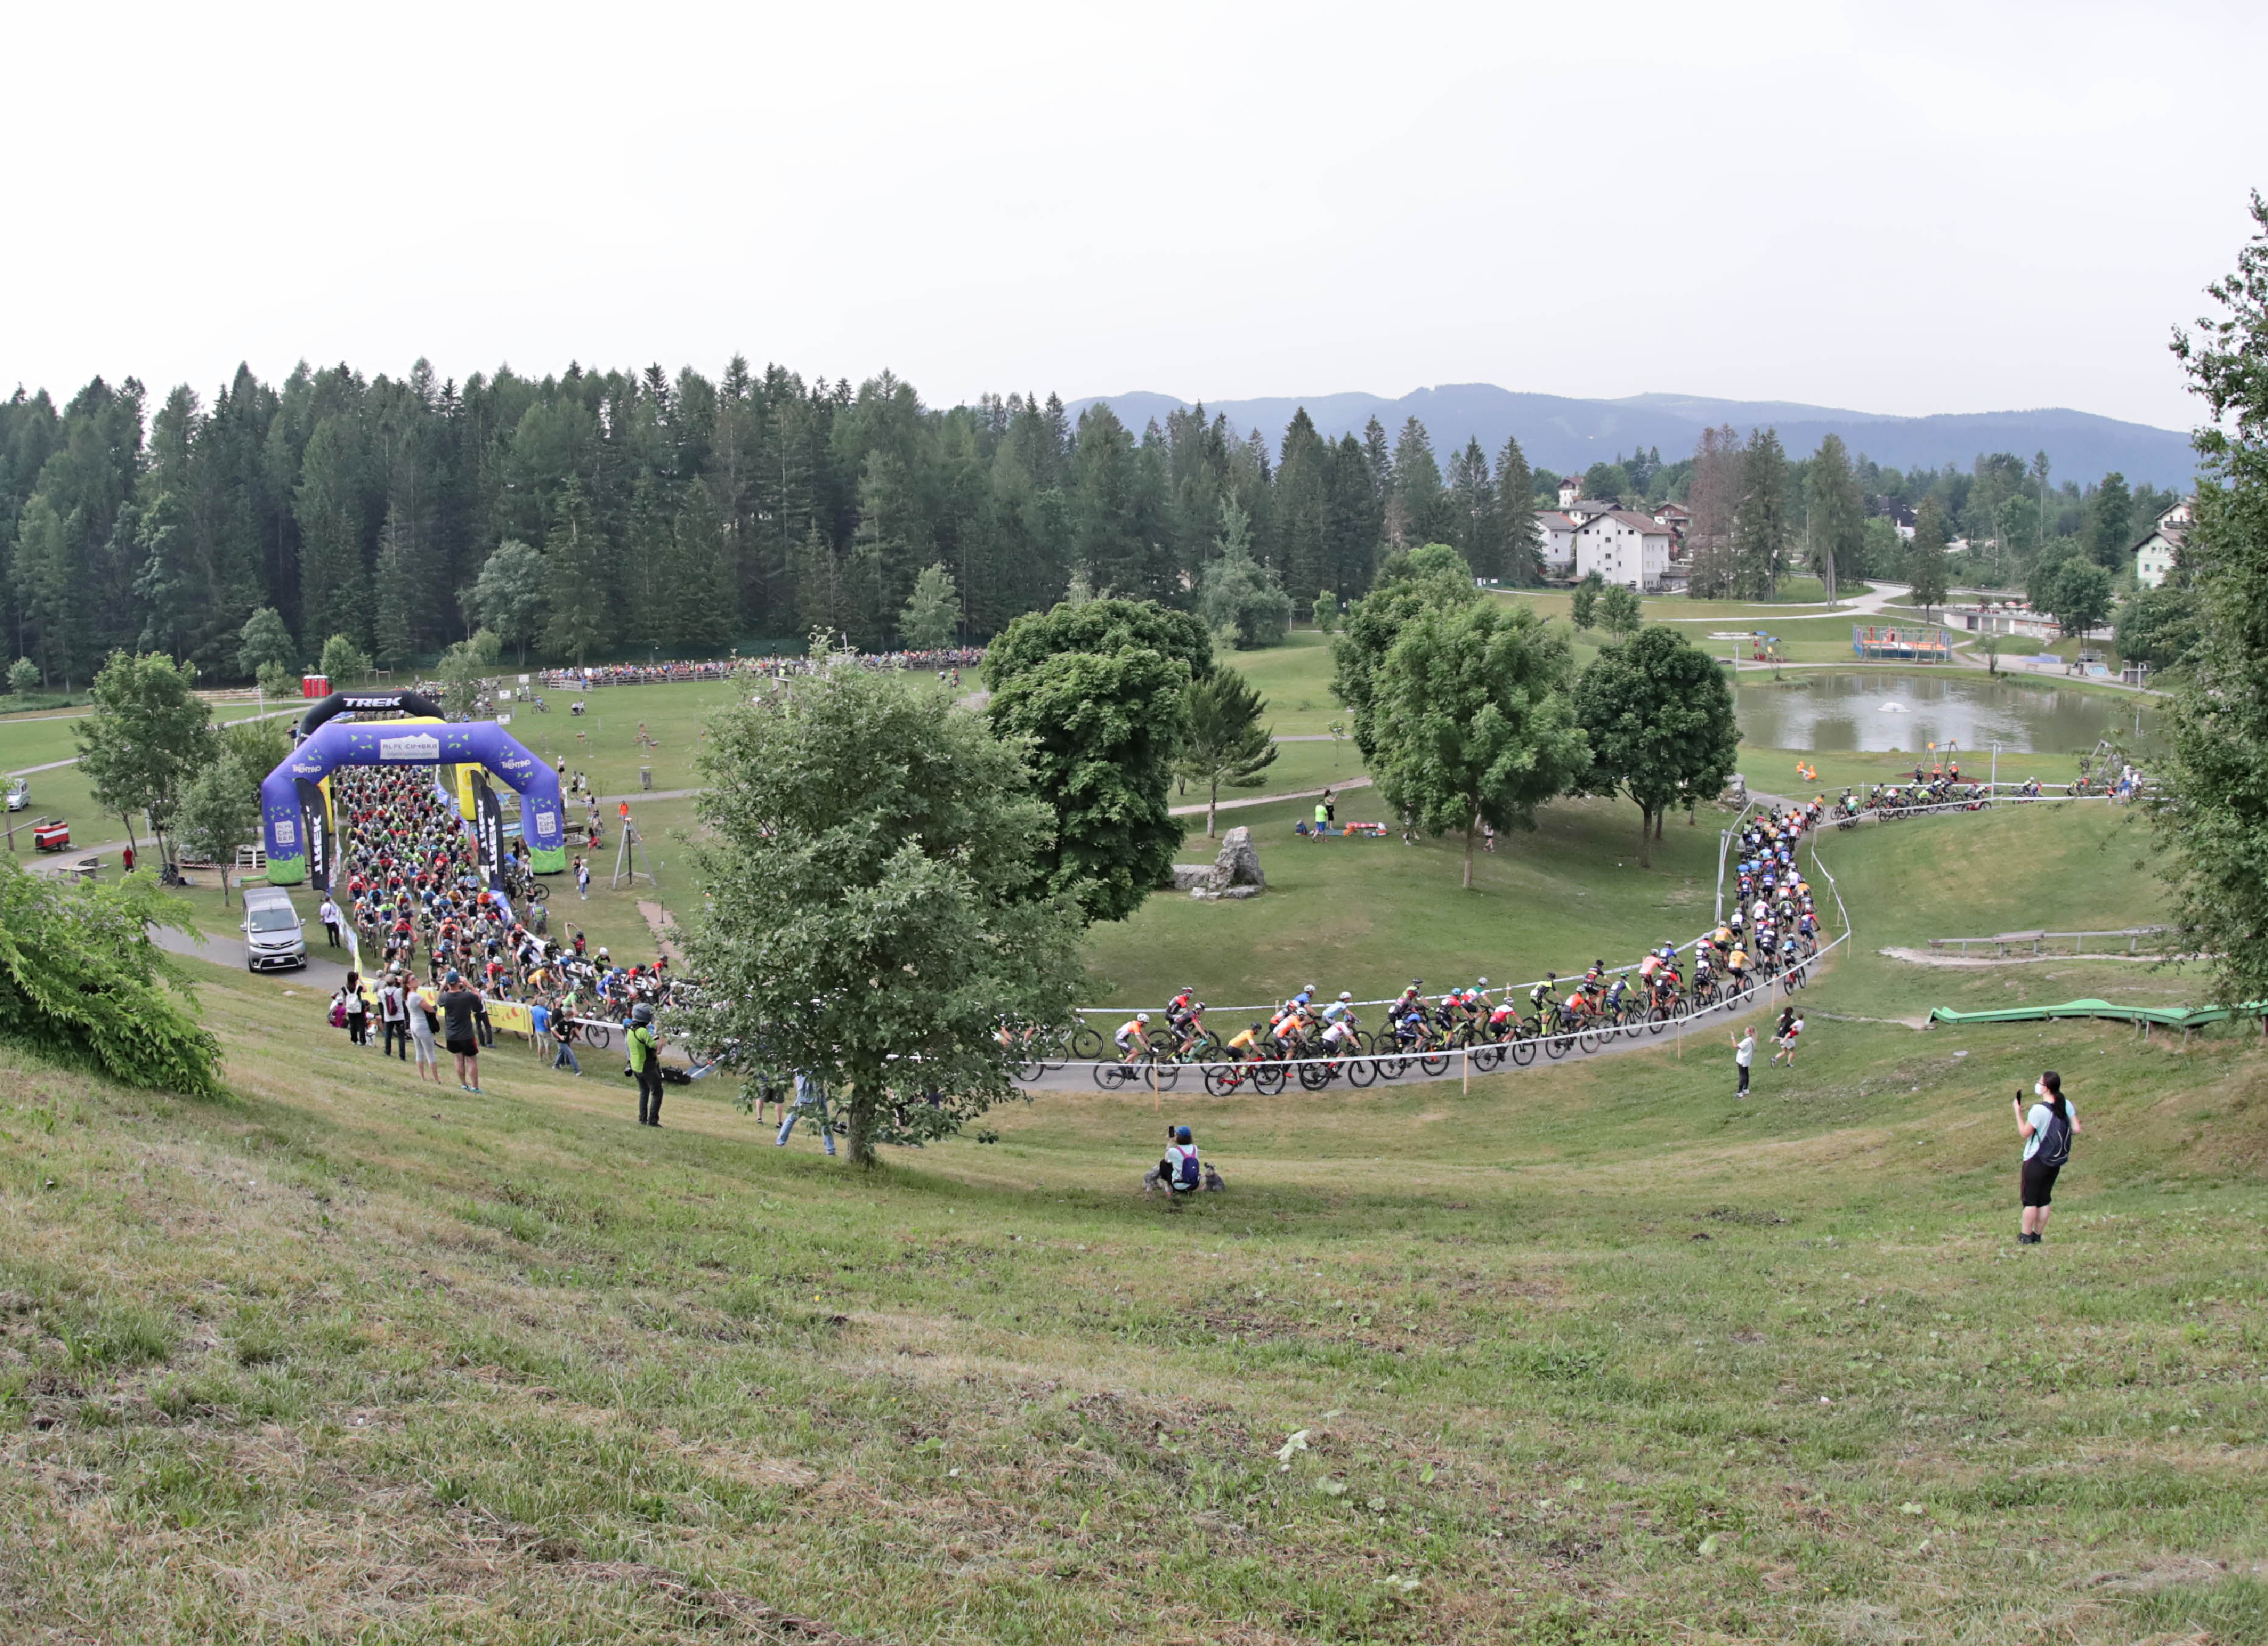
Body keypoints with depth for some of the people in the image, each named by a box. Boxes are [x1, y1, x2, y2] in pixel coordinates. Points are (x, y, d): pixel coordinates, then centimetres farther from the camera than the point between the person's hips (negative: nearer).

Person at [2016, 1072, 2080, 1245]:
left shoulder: (2039, 1109, -23)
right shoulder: (2067, 1105, -4)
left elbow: (2024, 1133, -14)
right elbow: (2076, 1130, 0)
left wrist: (2018, 1112, -5)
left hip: (2036, 1161, -6)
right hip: (2056, 1162, 6)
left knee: (2030, 1200, 4)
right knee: (2044, 1200, 14)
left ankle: (2026, 1237, 8)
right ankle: (2038, 1235, 19)